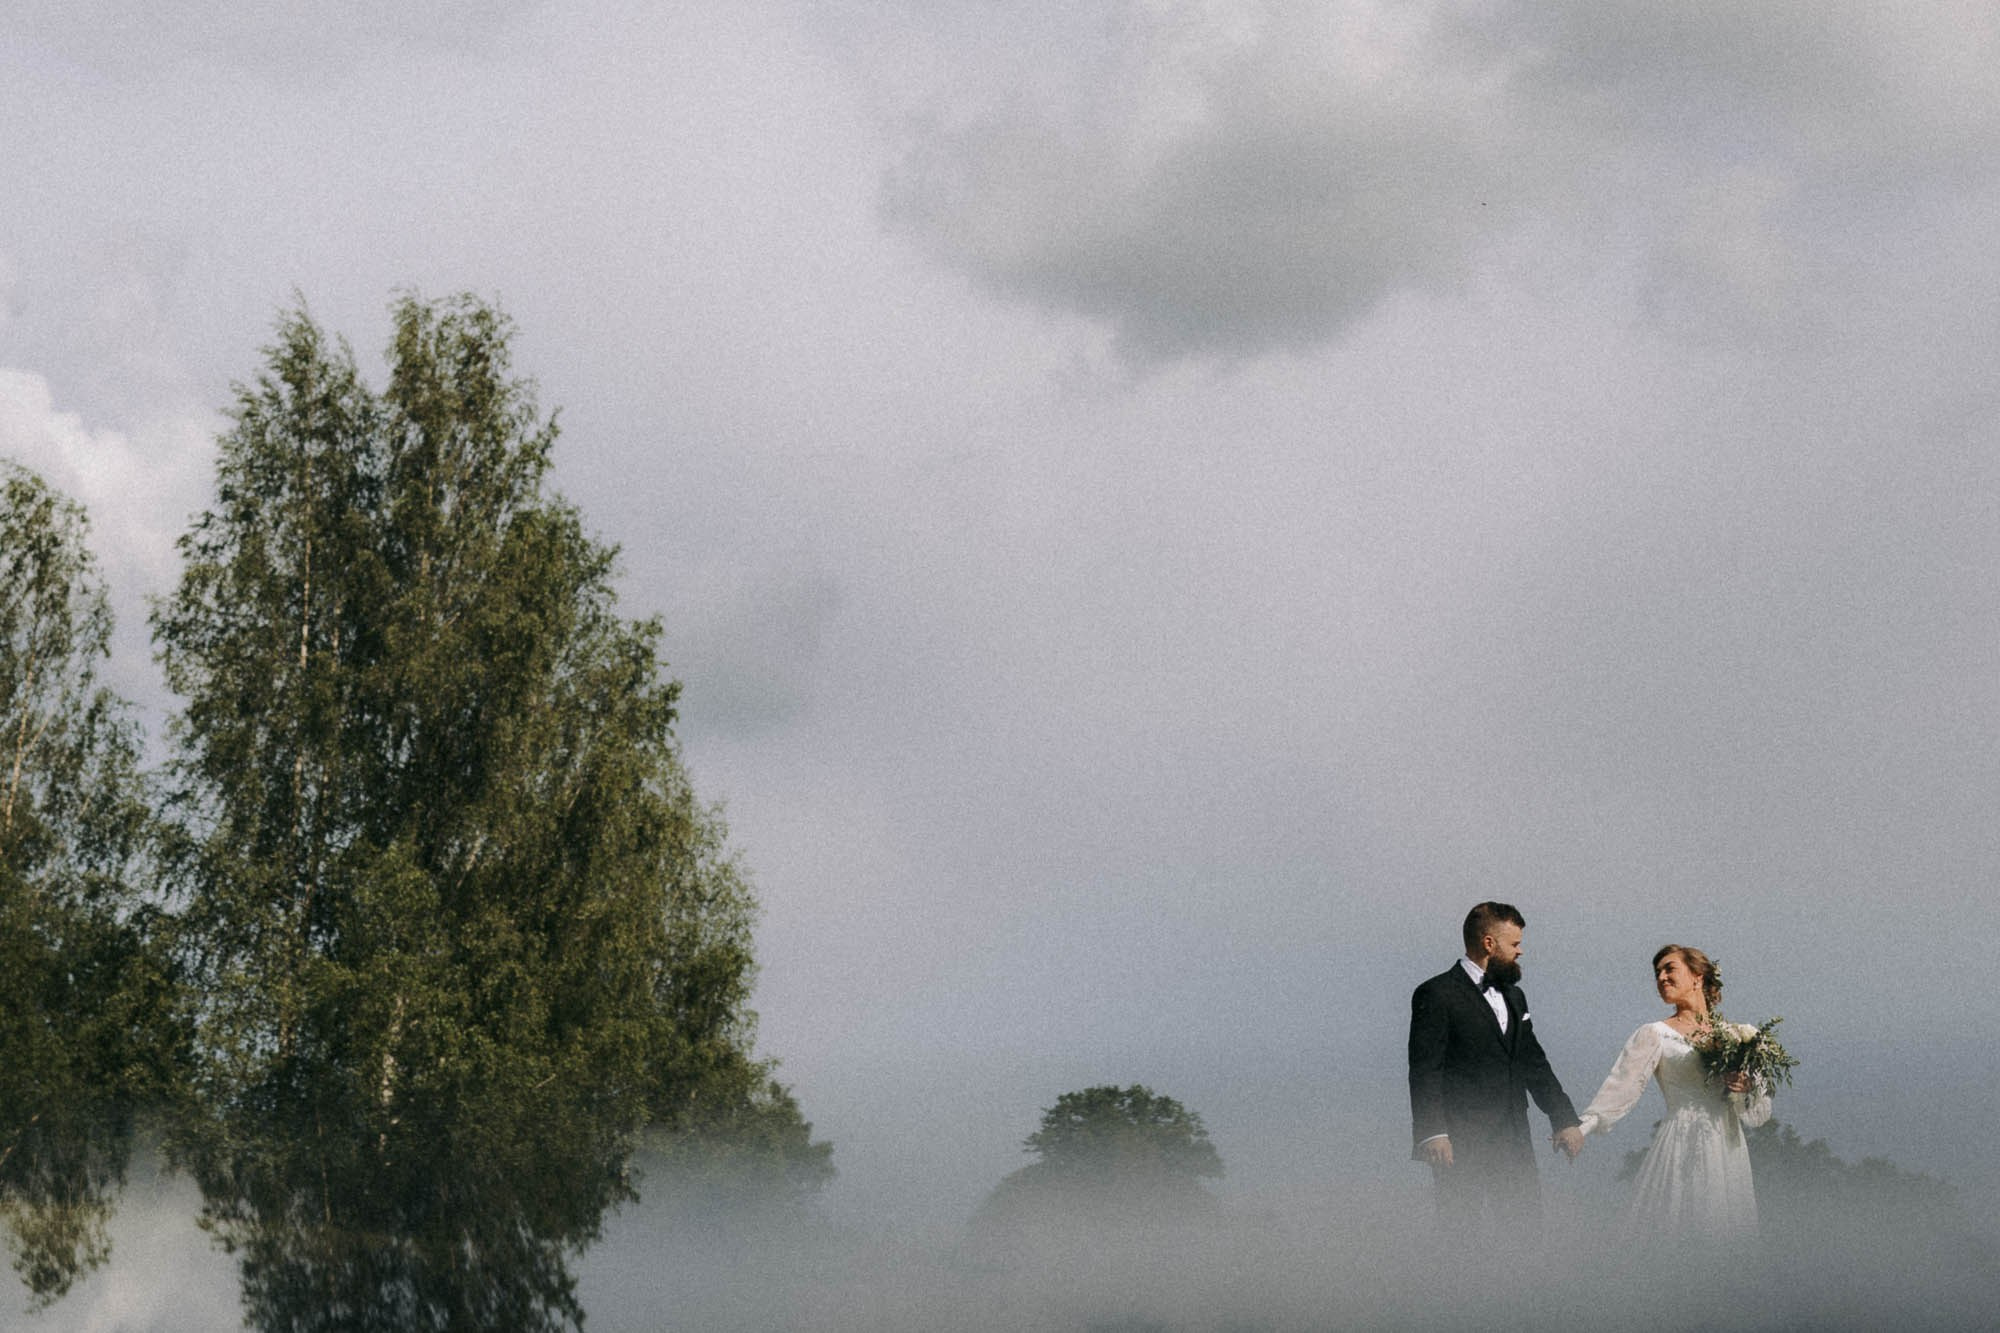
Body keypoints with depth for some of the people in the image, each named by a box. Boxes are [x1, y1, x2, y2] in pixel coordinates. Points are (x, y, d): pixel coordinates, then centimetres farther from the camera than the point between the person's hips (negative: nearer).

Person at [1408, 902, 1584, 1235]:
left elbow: (1534, 1064, 25)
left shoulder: (1513, 996, 21)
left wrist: (1564, 1119, 17)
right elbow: (1425, 1070, -11)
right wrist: (1432, 1133, -20)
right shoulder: (1436, 995, -5)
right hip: (1463, 1146, -7)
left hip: (1515, 1145, 7)